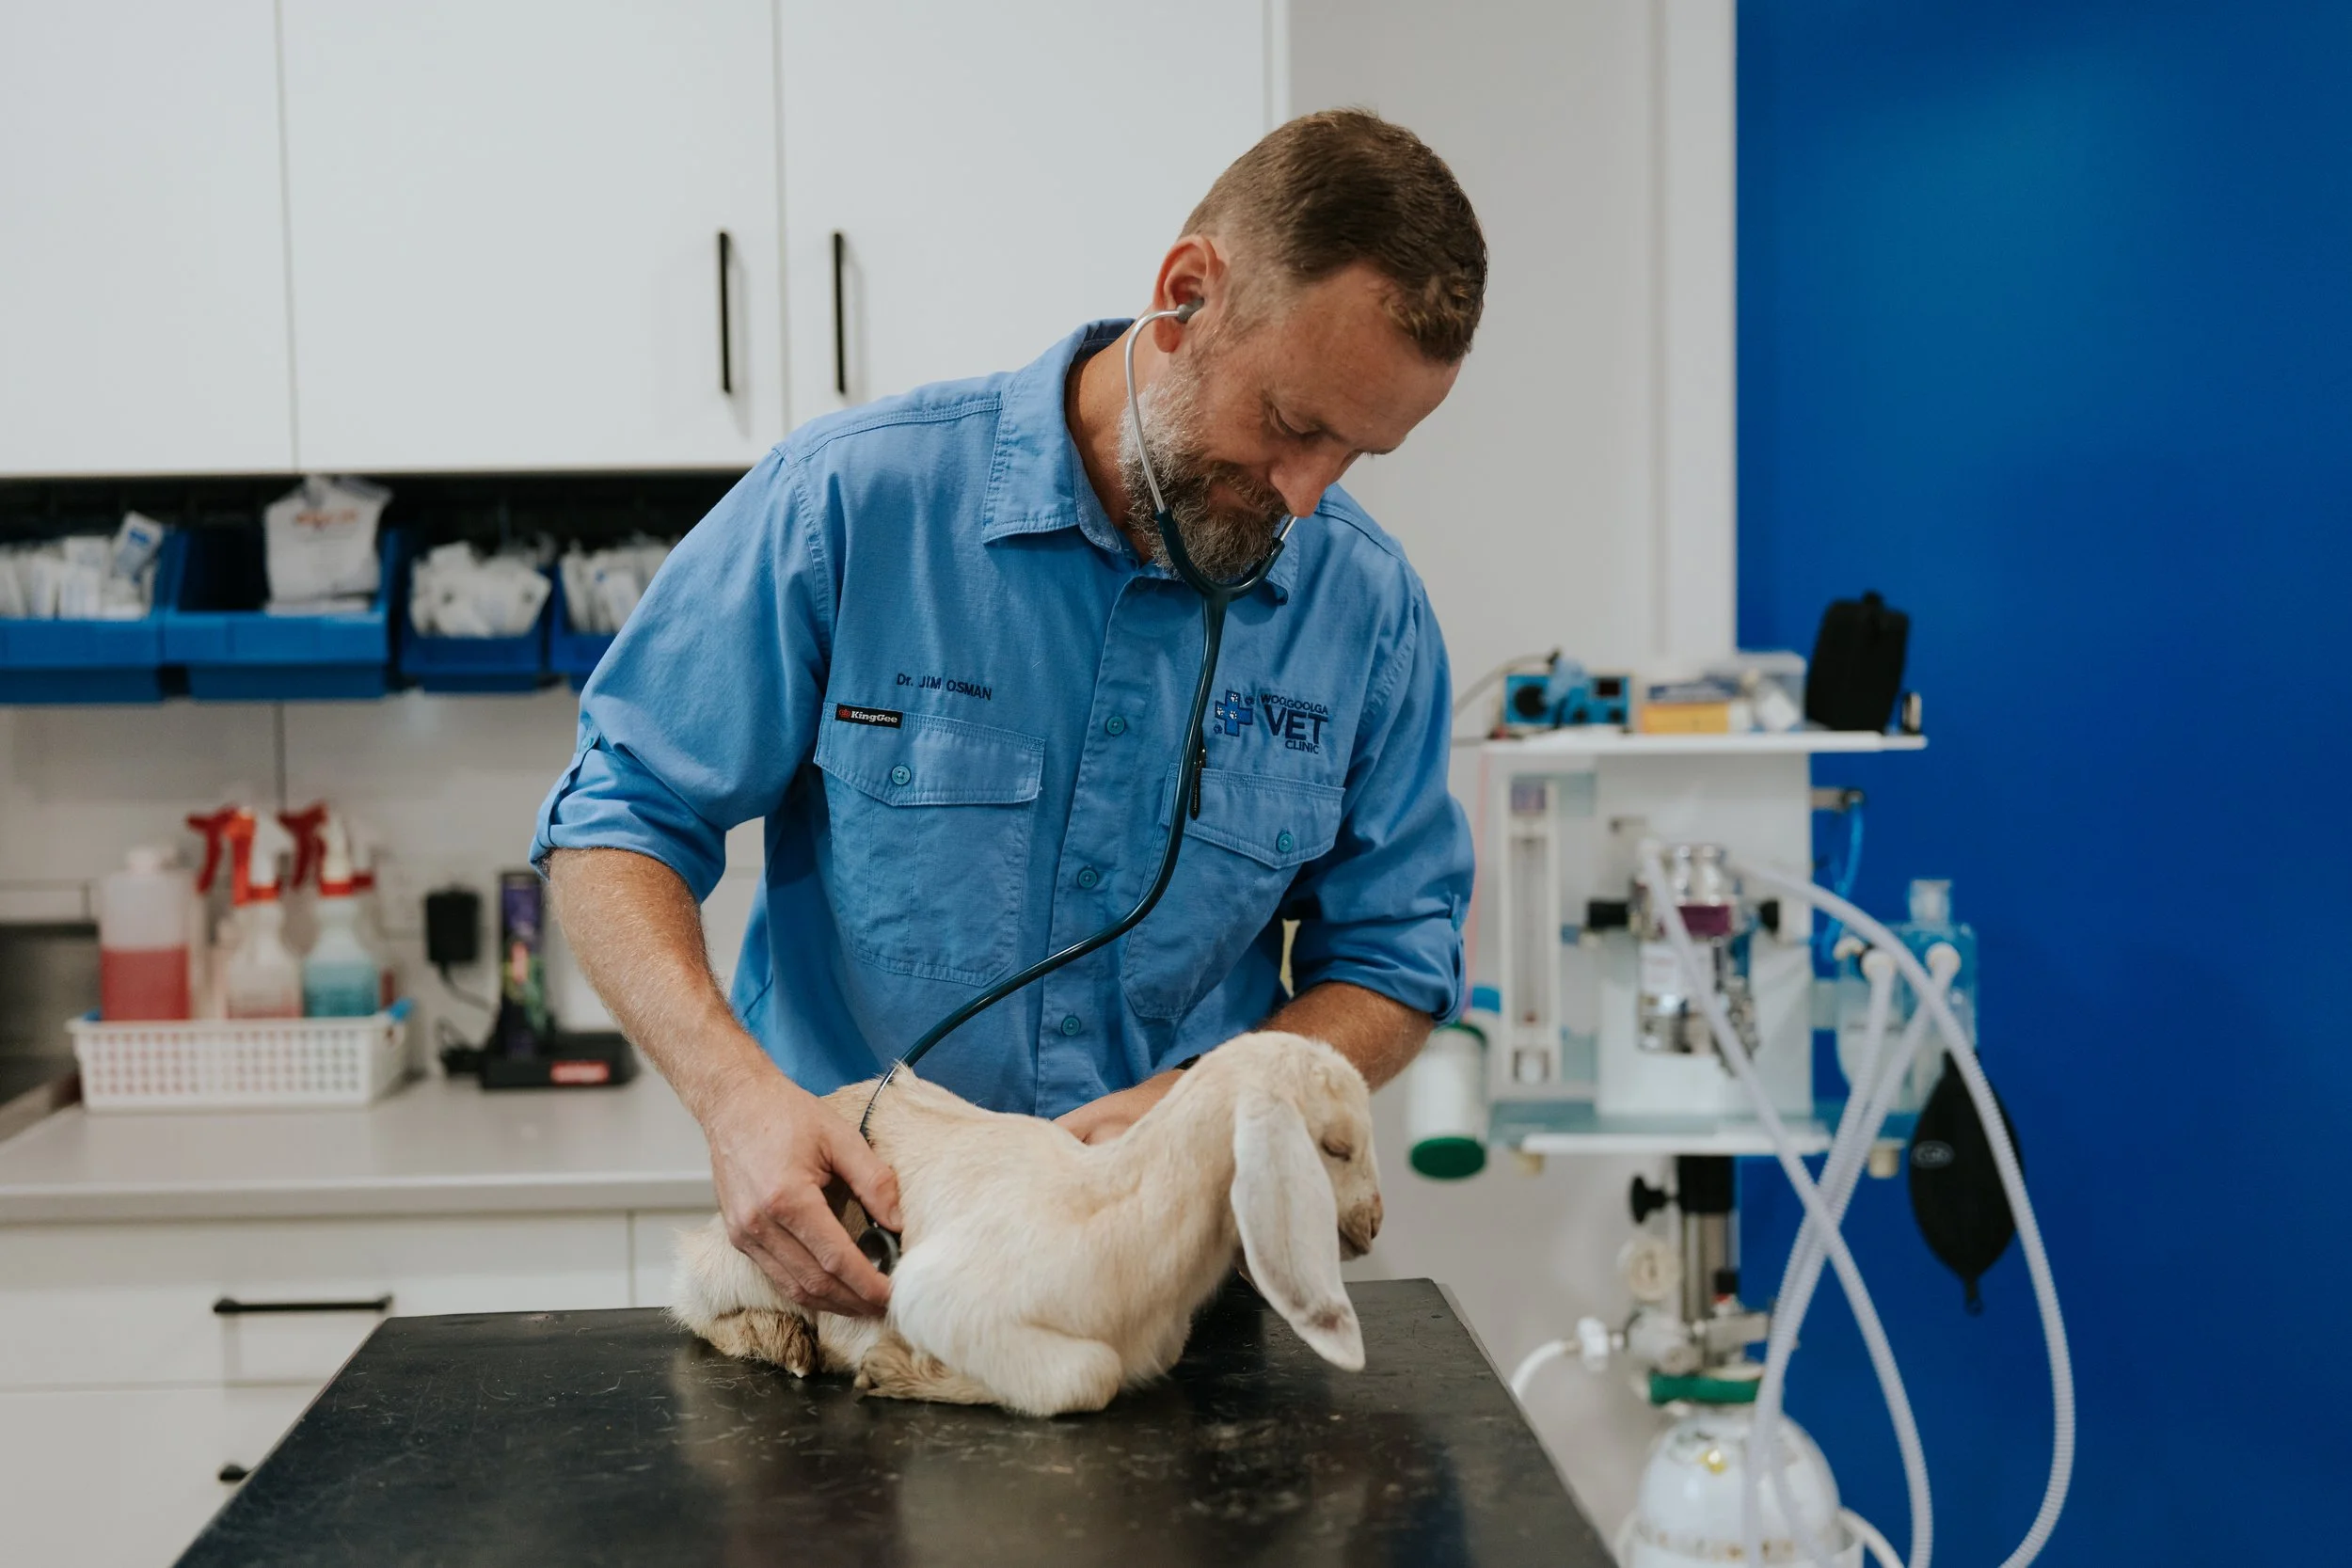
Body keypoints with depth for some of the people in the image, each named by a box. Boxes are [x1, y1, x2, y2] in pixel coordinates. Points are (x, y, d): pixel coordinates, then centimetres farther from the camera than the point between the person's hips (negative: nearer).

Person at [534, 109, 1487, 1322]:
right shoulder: (854, 498, -8)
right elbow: (615, 822, -3)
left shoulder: (1368, 606, 0)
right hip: (840, 1255, -2)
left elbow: (1392, 964, 9)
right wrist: (736, 1093, -20)